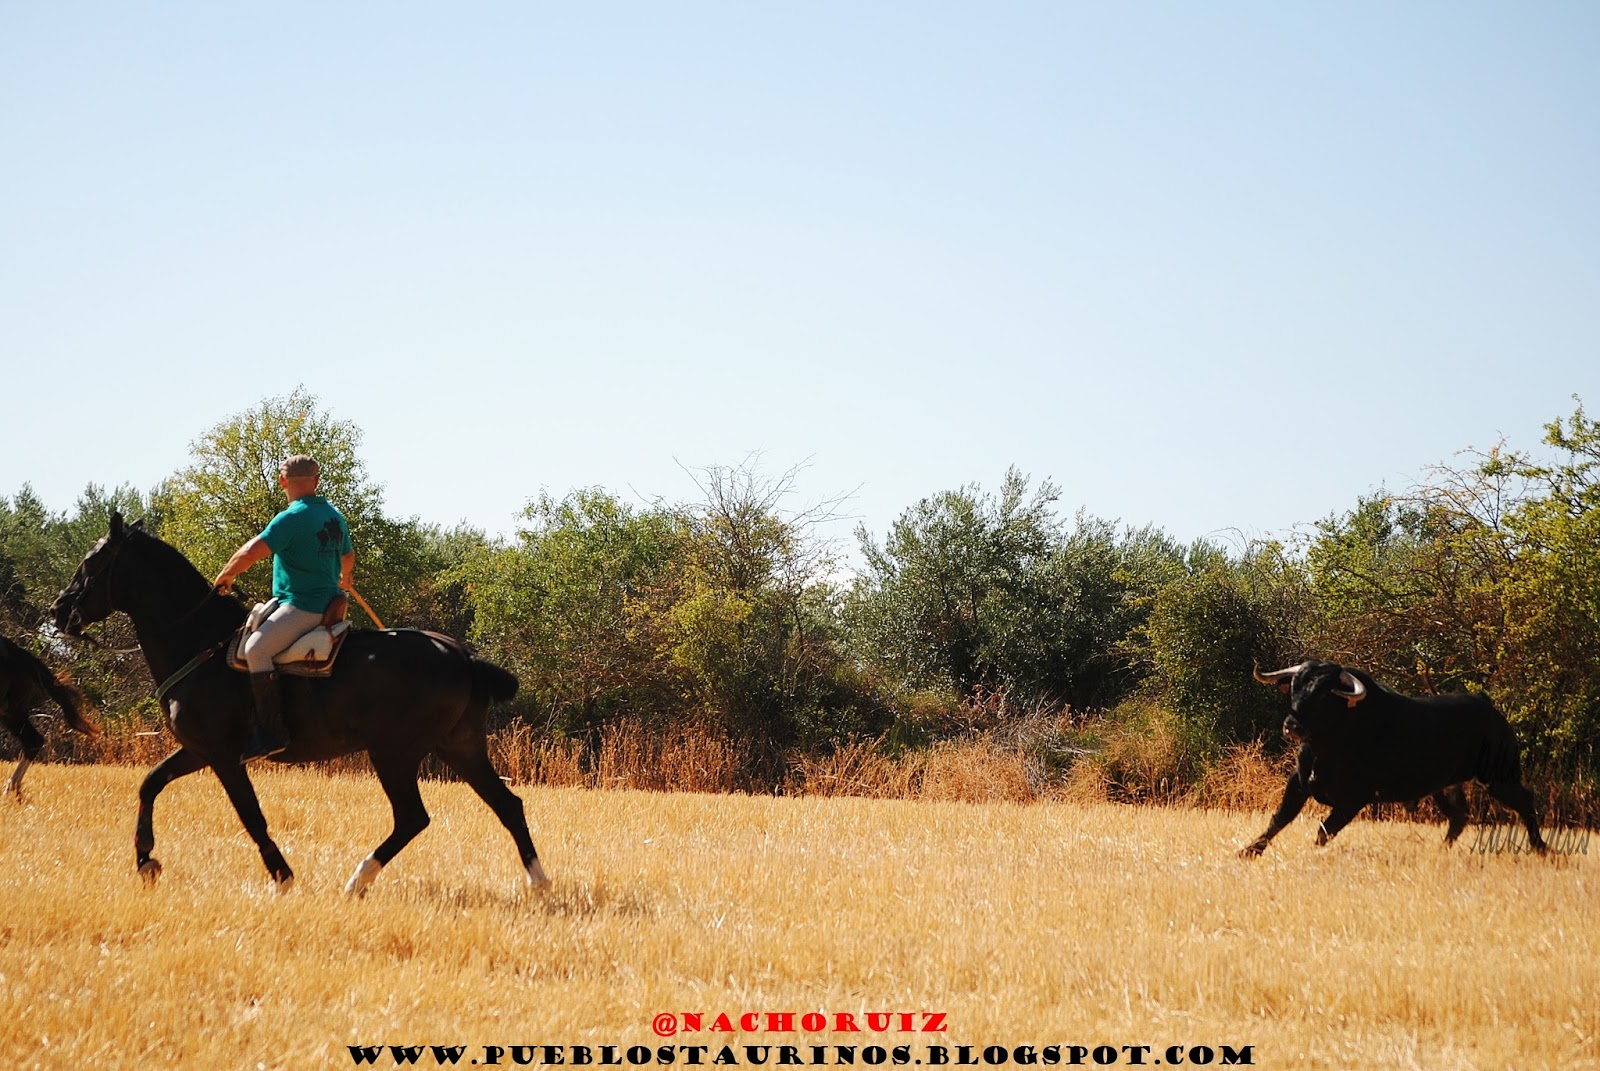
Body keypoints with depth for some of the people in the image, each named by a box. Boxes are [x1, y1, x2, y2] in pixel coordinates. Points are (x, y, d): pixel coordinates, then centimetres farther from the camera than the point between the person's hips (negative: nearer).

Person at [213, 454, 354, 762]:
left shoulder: (292, 519, -15)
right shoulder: (335, 516, 13)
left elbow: (252, 552, -21)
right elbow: (348, 557, 31)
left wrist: (226, 575, -3)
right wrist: (344, 581, 53)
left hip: (302, 606, -10)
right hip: (330, 604, 10)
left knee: (256, 647, -24)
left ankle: (271, 733, -34)